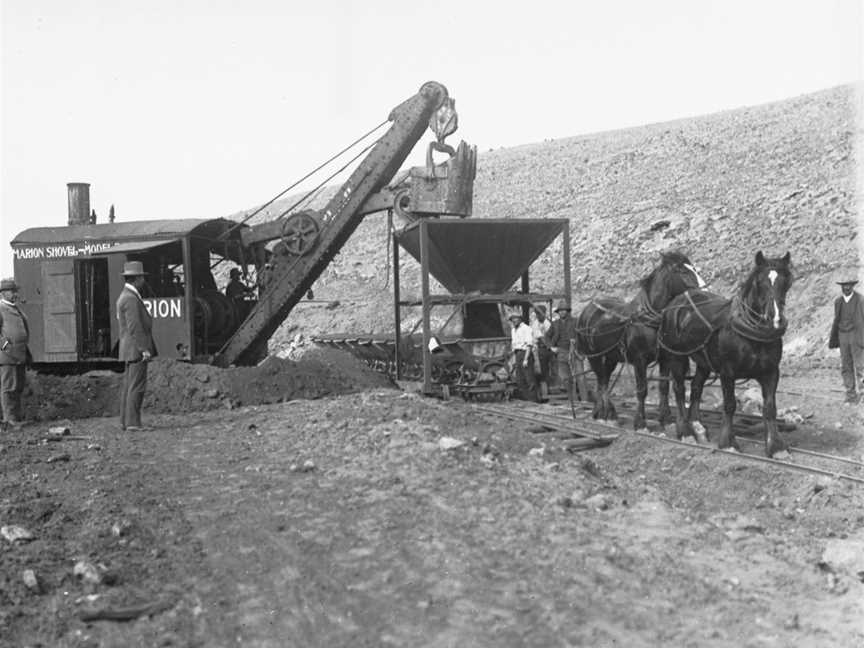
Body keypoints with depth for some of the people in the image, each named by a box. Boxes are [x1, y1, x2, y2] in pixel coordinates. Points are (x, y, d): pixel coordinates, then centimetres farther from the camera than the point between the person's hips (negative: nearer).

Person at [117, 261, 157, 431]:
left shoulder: (125, 296, 18)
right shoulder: (131, 299, -15)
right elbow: (134, 327, -21)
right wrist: (144, 349, -21)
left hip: (129, 351, 10)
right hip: (136, 349, -10)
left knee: (128, 386, 10)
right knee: (137, 386, -9)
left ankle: (125, 421, 12)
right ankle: (133, 422, -10)